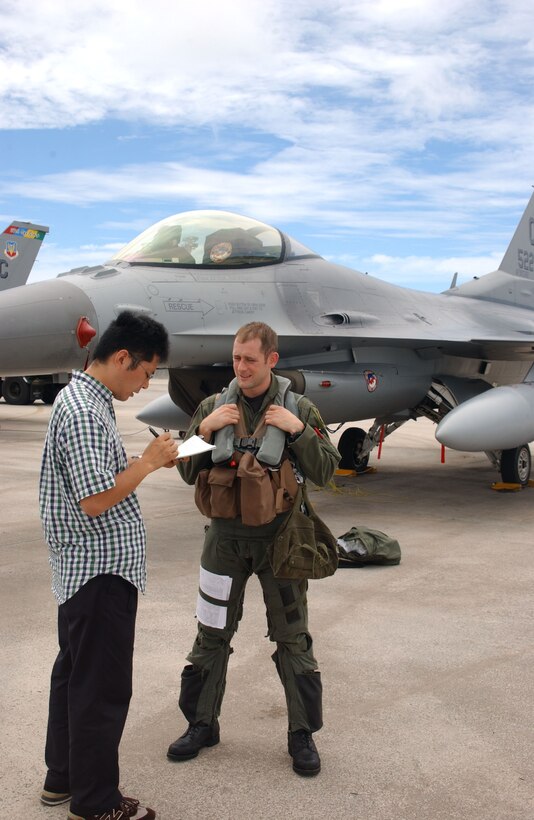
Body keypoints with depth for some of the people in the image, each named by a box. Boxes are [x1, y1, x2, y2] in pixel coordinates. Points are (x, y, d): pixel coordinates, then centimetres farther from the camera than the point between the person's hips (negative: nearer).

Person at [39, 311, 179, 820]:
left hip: (84, 570, 11)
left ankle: (62, 778, 36)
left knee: (75, 672, 20)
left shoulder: (84, 398, 11)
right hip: (102, 571, -10)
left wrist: (151, 460, 7)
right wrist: (149, 462, -15)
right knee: (103, 687, 2)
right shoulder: (83, 410, -21)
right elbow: (95, 500, -25)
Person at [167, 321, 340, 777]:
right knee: (211, 634, 11)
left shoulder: (299, 409, -3)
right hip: (225, 536, 2)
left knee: (292, 637, 8)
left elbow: (325, 471, -5)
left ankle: (303, 734, 23)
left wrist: (297, 430, -17)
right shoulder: (214, 406, 2)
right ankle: (202, 724, 29)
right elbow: (187, 471, 3)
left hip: (278, 538, -2)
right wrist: (205, 429, -12)